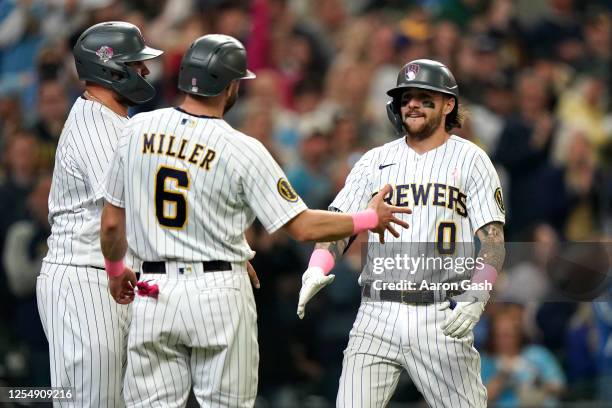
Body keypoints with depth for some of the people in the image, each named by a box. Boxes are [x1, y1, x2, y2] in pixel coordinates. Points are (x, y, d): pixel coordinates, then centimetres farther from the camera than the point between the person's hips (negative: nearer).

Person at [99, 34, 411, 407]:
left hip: (155, 293, 3)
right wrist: (370, 219, 8)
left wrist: (116, 270, 27)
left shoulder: (138, 129, 0)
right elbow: (303, 227, -8)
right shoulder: (243, 151, -10)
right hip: (219, 293, -3)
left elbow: (112, 223, 7)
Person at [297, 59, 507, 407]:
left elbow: (493, 240, -4)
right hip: (378, 314, 2)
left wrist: (476, 297, -21)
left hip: (442, 319, -2)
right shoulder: (375, 162, 13)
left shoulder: (470, 160, 4)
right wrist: (317, 270, -13)